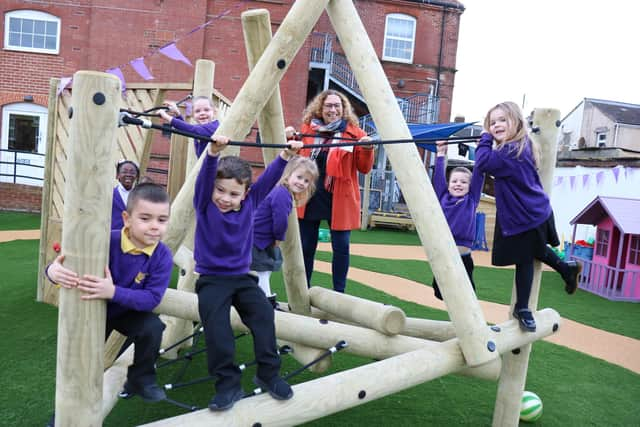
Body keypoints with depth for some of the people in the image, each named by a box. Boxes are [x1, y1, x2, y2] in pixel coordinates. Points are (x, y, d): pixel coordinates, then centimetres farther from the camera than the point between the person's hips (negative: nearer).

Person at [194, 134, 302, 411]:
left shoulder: (250, 202, 0)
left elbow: (269, 178, -4)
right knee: (215, 323, -24)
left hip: (242, 276, 3)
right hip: (211, 278, -2)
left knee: (263, 313, -17)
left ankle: (268, 374, -1)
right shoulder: (205, 204, -8)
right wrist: (213, 152, -43)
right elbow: (205, 177, -26)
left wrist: (286, 154, -18)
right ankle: (228, 383, -12)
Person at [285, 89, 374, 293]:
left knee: (341, 247, -1)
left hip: (339, 199, -2)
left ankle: (338, 294, 15)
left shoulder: (354, 132, 0)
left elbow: (364, 168, 0)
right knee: (306, 246, 9)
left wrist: (367, 149, -18)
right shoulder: (308, 129, 8)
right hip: (309, 197, 3)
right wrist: (291, 139, -1)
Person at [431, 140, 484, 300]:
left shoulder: (472, 200, 3)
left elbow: (478, 175, -1)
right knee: (440, 292, 11)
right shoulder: (443, 198, 7)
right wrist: (441, 154, 12)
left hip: (462, 257, -2)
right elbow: (439, 176, 9)